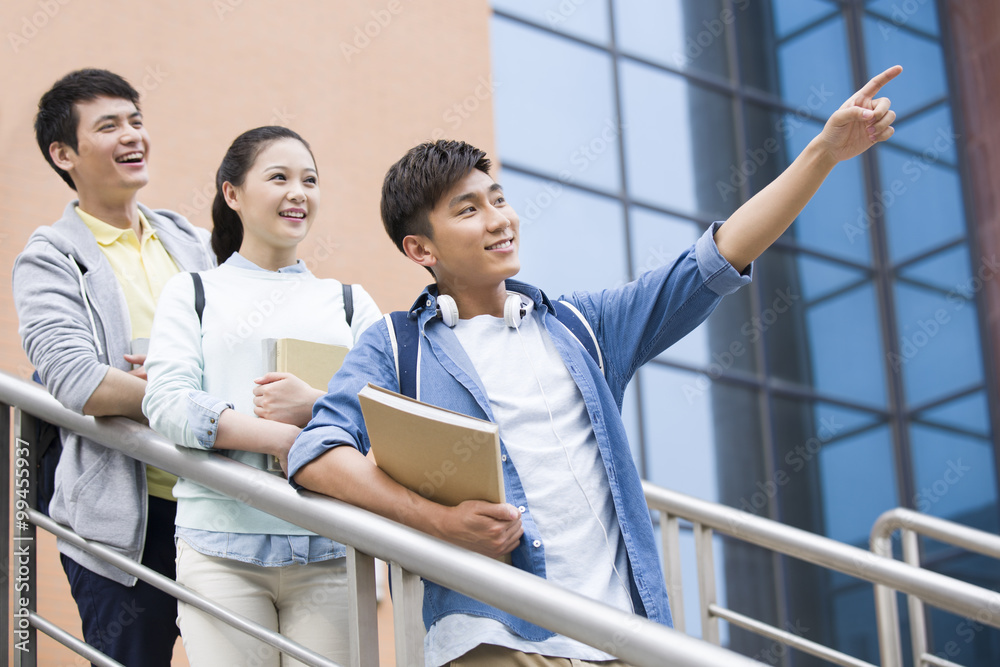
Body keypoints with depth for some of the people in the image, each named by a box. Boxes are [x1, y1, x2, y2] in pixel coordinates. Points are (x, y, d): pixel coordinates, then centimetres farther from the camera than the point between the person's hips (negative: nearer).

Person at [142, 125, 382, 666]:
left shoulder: (349, 301, 17)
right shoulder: (192, 293, 12)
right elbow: (166, 403, -5)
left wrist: (315, 406, -13)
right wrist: (282, 439, -16)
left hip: (329, 552, 2)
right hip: (221, 545, -1)